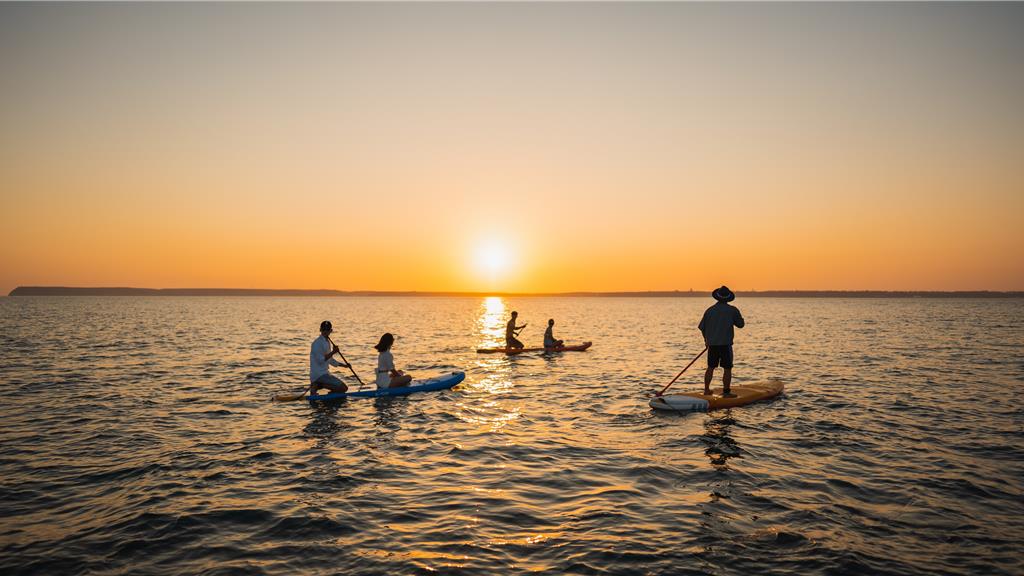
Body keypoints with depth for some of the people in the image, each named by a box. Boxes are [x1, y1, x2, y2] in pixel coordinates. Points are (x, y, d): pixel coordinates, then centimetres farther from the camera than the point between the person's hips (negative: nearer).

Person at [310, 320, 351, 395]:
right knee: (343, 388, -16)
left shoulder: (328, 342, 16)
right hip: (318, 375, -10)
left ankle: (317, 385, 8)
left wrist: (344, 365, 17)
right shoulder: (317, 343, -14)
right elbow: (320, 360, -22)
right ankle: (318, 385, -10)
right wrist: (333, 352, -22)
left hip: (325, 373, 10)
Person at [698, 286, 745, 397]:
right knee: (727, 369, 2)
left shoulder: (710, 310, 2)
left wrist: (706, 339, 23)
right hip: (725, 344, -4)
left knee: (710, 367, 14)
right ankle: (726, 392, 0)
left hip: (712, 344, 4)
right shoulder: (732, 310, -6)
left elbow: (702, 327, 8)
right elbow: (740, 324, 4)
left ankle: (706, 389, 19)